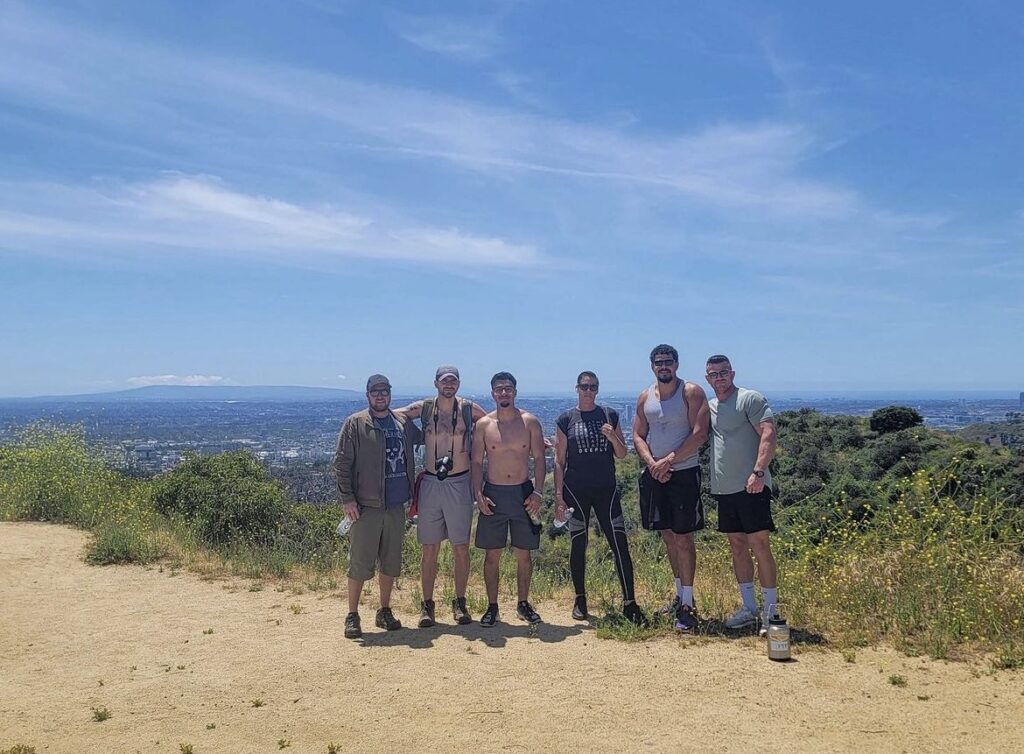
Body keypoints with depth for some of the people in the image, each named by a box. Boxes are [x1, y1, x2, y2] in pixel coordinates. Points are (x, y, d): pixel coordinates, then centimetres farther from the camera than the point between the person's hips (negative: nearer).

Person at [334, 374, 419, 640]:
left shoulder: (403, 424, 10)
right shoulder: (355, 424, -3)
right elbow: (342, 463, -6)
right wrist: (347, 498, -13)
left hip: (396, 506, 5)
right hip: (366, 507, -5)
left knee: (391, 562, 12)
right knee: (360, 563, -1)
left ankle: (385, 611, 26)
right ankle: (352, 616, 11)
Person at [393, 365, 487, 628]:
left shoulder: (469, 409, 2)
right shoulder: (423, 408, 4)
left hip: (459, 484, 0)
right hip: (430, 484, 1)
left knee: (461, 548, 4)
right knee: (429, 548, 5)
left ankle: (459, 602, 19)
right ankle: (427, 604, 16)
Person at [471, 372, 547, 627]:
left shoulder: (529, 421, 0)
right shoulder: (484, 424, 0)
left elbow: (539, 459, 1)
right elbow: (476, 461, 3)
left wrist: (537, 492, -7)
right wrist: (478, 494, -7)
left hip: (523, 493, 0)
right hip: (493, 494, 0)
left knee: (524, 553, 7)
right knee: (492, 555, 4)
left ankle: (523, 603, 22)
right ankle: (492, 606, 15)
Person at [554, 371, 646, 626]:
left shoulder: (610, 415, 7)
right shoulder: (566, 420, 1)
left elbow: (622, 455, 9)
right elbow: (559, 460, 2)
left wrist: (612, 437, -12)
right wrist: (558, 495, -4)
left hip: (606, 489, 1)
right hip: (576, 490, -1)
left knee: (620, 544, -5)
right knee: (578, 544, 6)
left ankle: (629, 603, 1)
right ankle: (580, 599, 21)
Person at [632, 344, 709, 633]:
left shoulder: (692, 392, -6)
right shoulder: (645, 397, 10)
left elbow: (699, 433, -14)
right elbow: (638, 436, 9)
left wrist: (668, 460, -16)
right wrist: (651, 463, -9)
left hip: (683, 472, -5)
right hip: (655, 475, 5)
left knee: (683, 537, -5)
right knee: (668, 535, 13)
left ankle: (687, 604, 0)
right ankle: (680, 593, 27)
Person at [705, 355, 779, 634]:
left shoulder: (750, 399, -5)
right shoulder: (710, 407, 16)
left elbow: (768, 434, -15)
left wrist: (758, 471, -25)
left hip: (751, 486, -7)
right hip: (724, 488, 7)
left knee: (759, 546, -6)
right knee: (737, 546, 12)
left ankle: (771, 611, 3)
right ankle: (749, 608, 22)